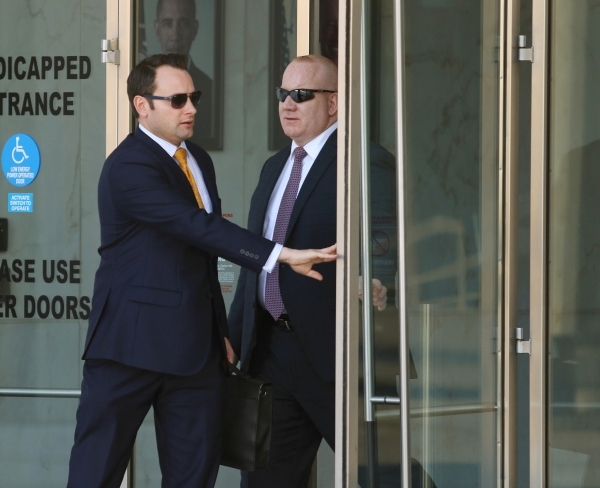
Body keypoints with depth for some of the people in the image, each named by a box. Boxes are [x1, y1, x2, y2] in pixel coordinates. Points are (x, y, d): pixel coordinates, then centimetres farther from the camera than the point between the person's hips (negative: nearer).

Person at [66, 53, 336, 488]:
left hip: (197, 346, 8)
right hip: (134, 344, -8)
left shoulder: (198, 161, 14)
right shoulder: (128, 167, -14)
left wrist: (220, 331, 18)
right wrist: (282, 255, -32)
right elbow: (198, 227, -26)